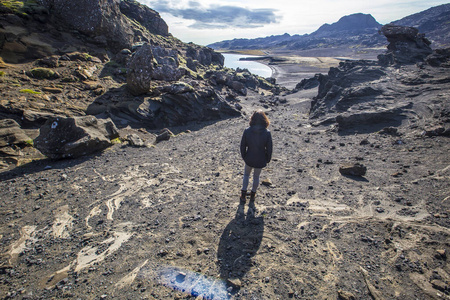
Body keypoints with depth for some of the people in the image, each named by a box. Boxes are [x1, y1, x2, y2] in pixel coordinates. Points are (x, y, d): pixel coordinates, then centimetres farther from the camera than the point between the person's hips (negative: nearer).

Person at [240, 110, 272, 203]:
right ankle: (252, 195, 39)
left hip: (249, 158, 1)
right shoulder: (267, 133, -18)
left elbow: (243, 146, -6)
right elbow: (269, 149, -10)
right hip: (260, 160, 0)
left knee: (246, 175, 24)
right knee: (256, 177, 22)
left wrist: (244, 156, 10)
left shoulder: (247, 131, -16)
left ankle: (243, 195, 30)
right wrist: (268, 159, 7)